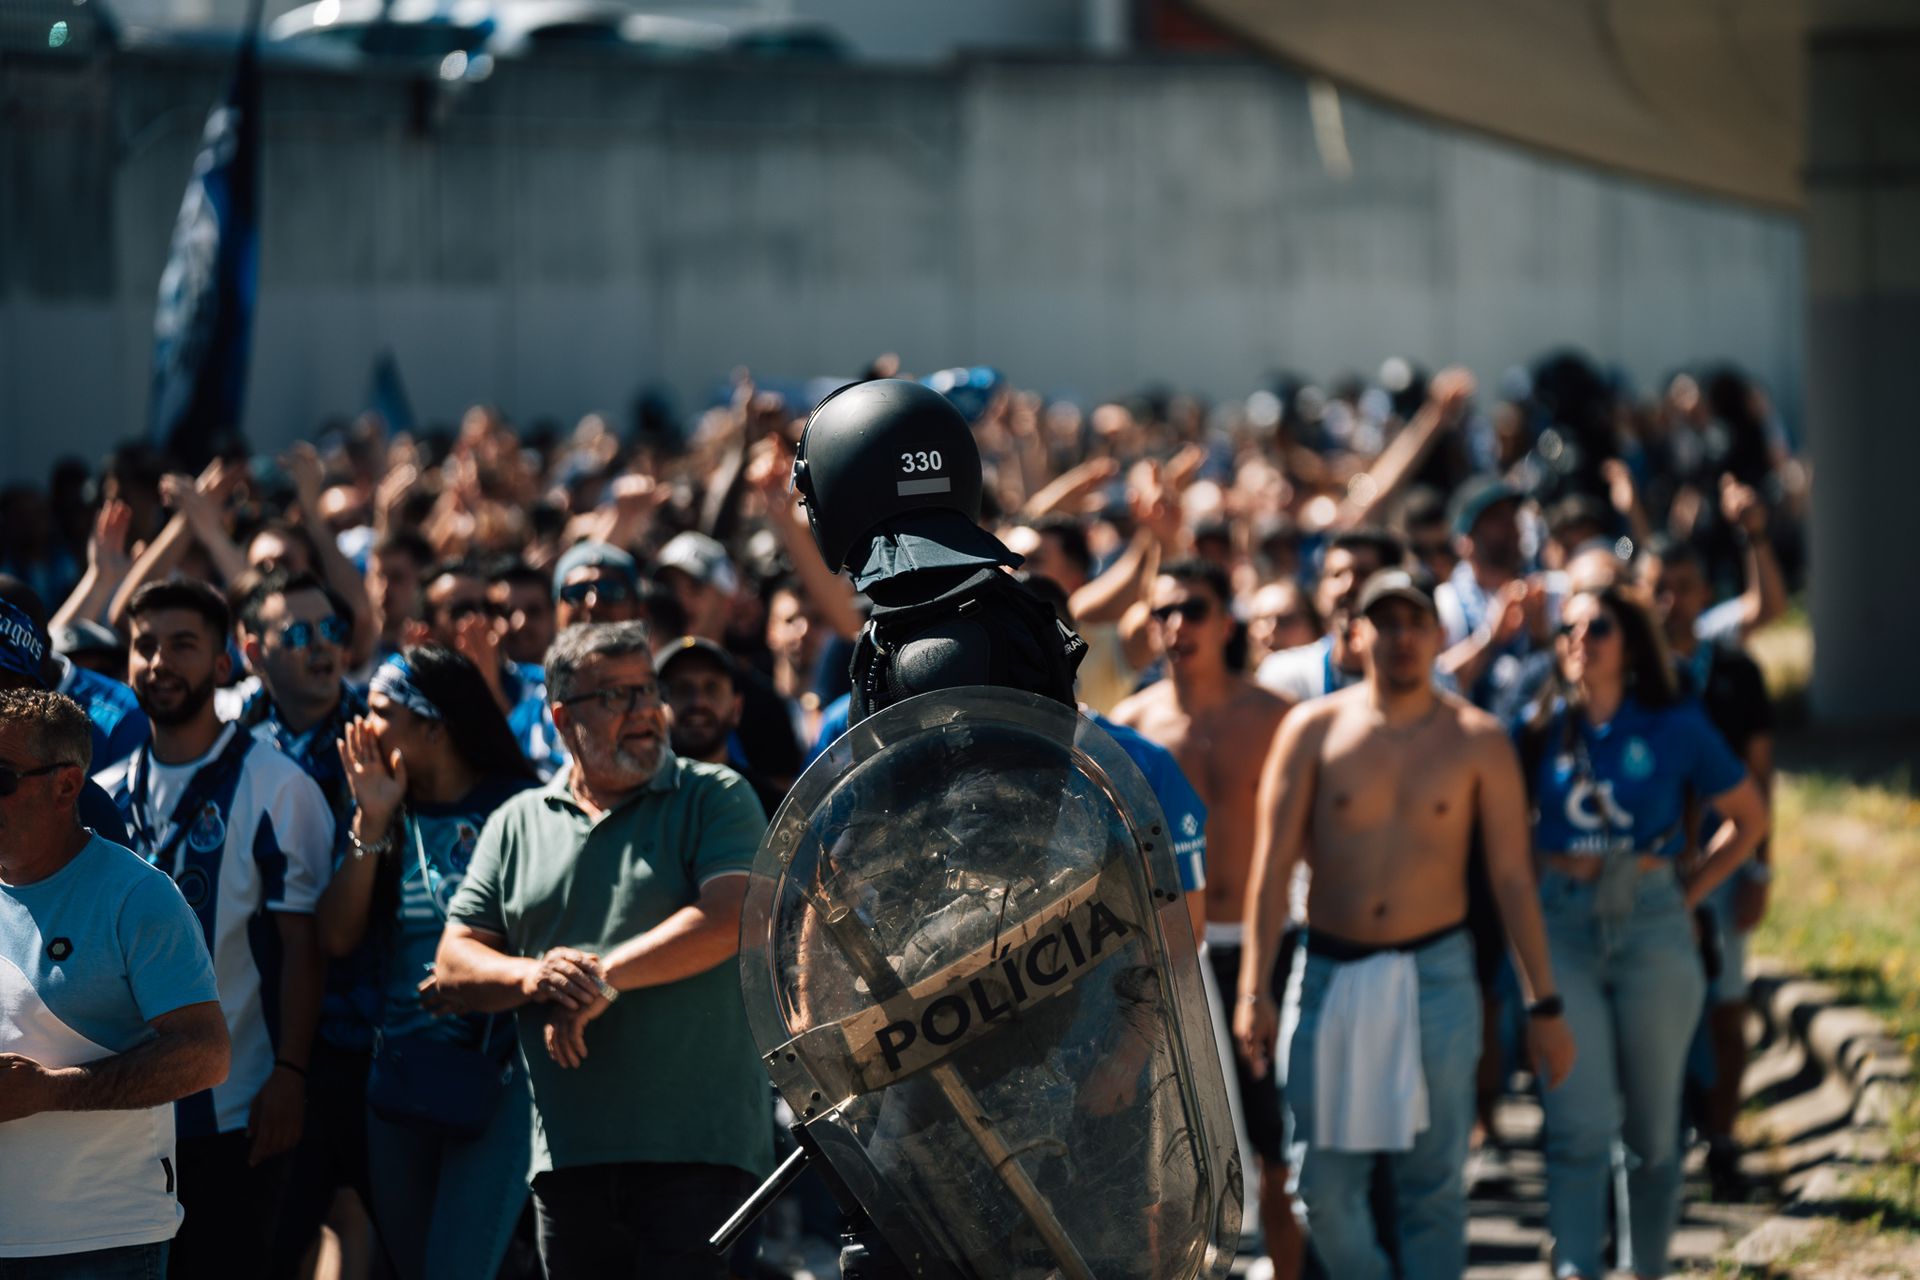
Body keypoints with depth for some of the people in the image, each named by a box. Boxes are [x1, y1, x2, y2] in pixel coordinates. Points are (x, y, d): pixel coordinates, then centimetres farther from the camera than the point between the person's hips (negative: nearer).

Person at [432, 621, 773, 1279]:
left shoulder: (714, 798, 4)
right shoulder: (518, 824, 15)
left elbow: (730, 919, -12)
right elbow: (454, 965, 11)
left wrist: (603, 979, -13)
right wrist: (531, 977, -11)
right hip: (568, 1155, 4)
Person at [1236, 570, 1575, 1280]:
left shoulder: (1478, 741, 2)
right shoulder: (1314, 730, 1)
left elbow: (1512, 878, 3)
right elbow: (1272, 866, -1)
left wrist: (1544, 1005, 0)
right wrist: (1253, 991, -8)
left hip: (1436, 974, 0)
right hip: (1330, 974, 0)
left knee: (1434, 1181, 1)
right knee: (1323, 1181, -1)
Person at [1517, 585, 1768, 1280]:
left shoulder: (1675, 728, 2)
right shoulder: (1541, 728, 4)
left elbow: (1749, 817, 12)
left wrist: (1690, 890, 5)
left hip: (1652, 927, 0)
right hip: (1561, 927, 0)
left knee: (1652, 1123, 7)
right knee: (1580, 1123, -11)